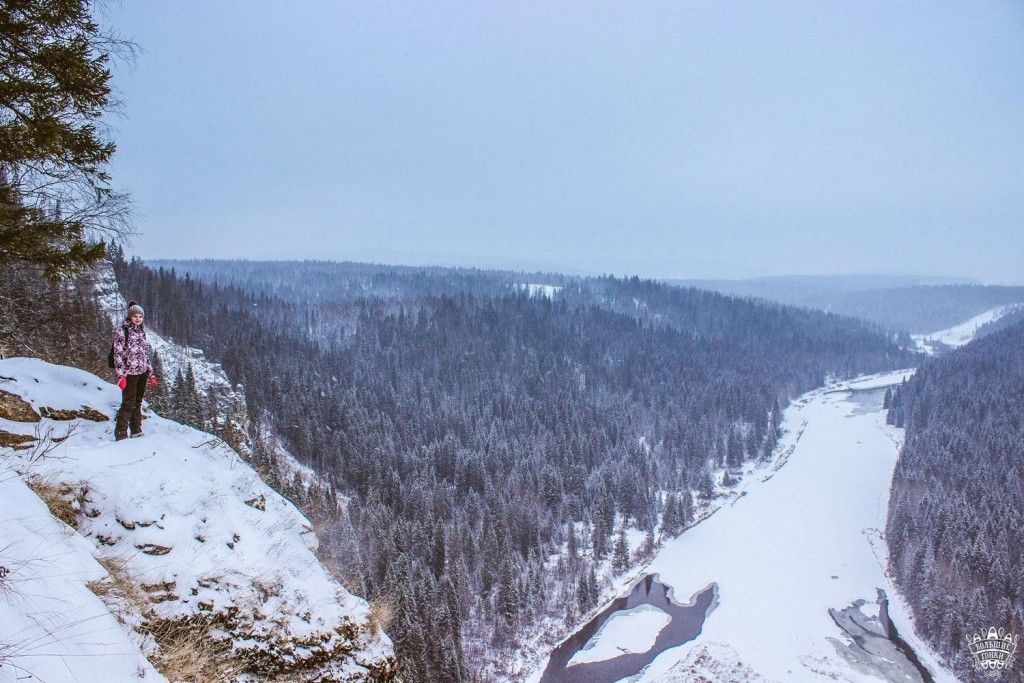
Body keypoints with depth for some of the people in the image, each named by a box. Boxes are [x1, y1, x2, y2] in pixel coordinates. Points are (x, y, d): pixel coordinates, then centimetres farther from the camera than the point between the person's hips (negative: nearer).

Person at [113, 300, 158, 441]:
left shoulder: (141, 331, 14)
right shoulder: (122, 331, -6)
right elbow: (118, 354, -10)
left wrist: (151, 374, 16)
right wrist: (121, 375, -17)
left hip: (142, 372, 6)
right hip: (129, 372, -6)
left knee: (138, 402, 13)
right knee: (128, 403, -7)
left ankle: (136, 431, 21)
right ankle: (121, 434, -2)